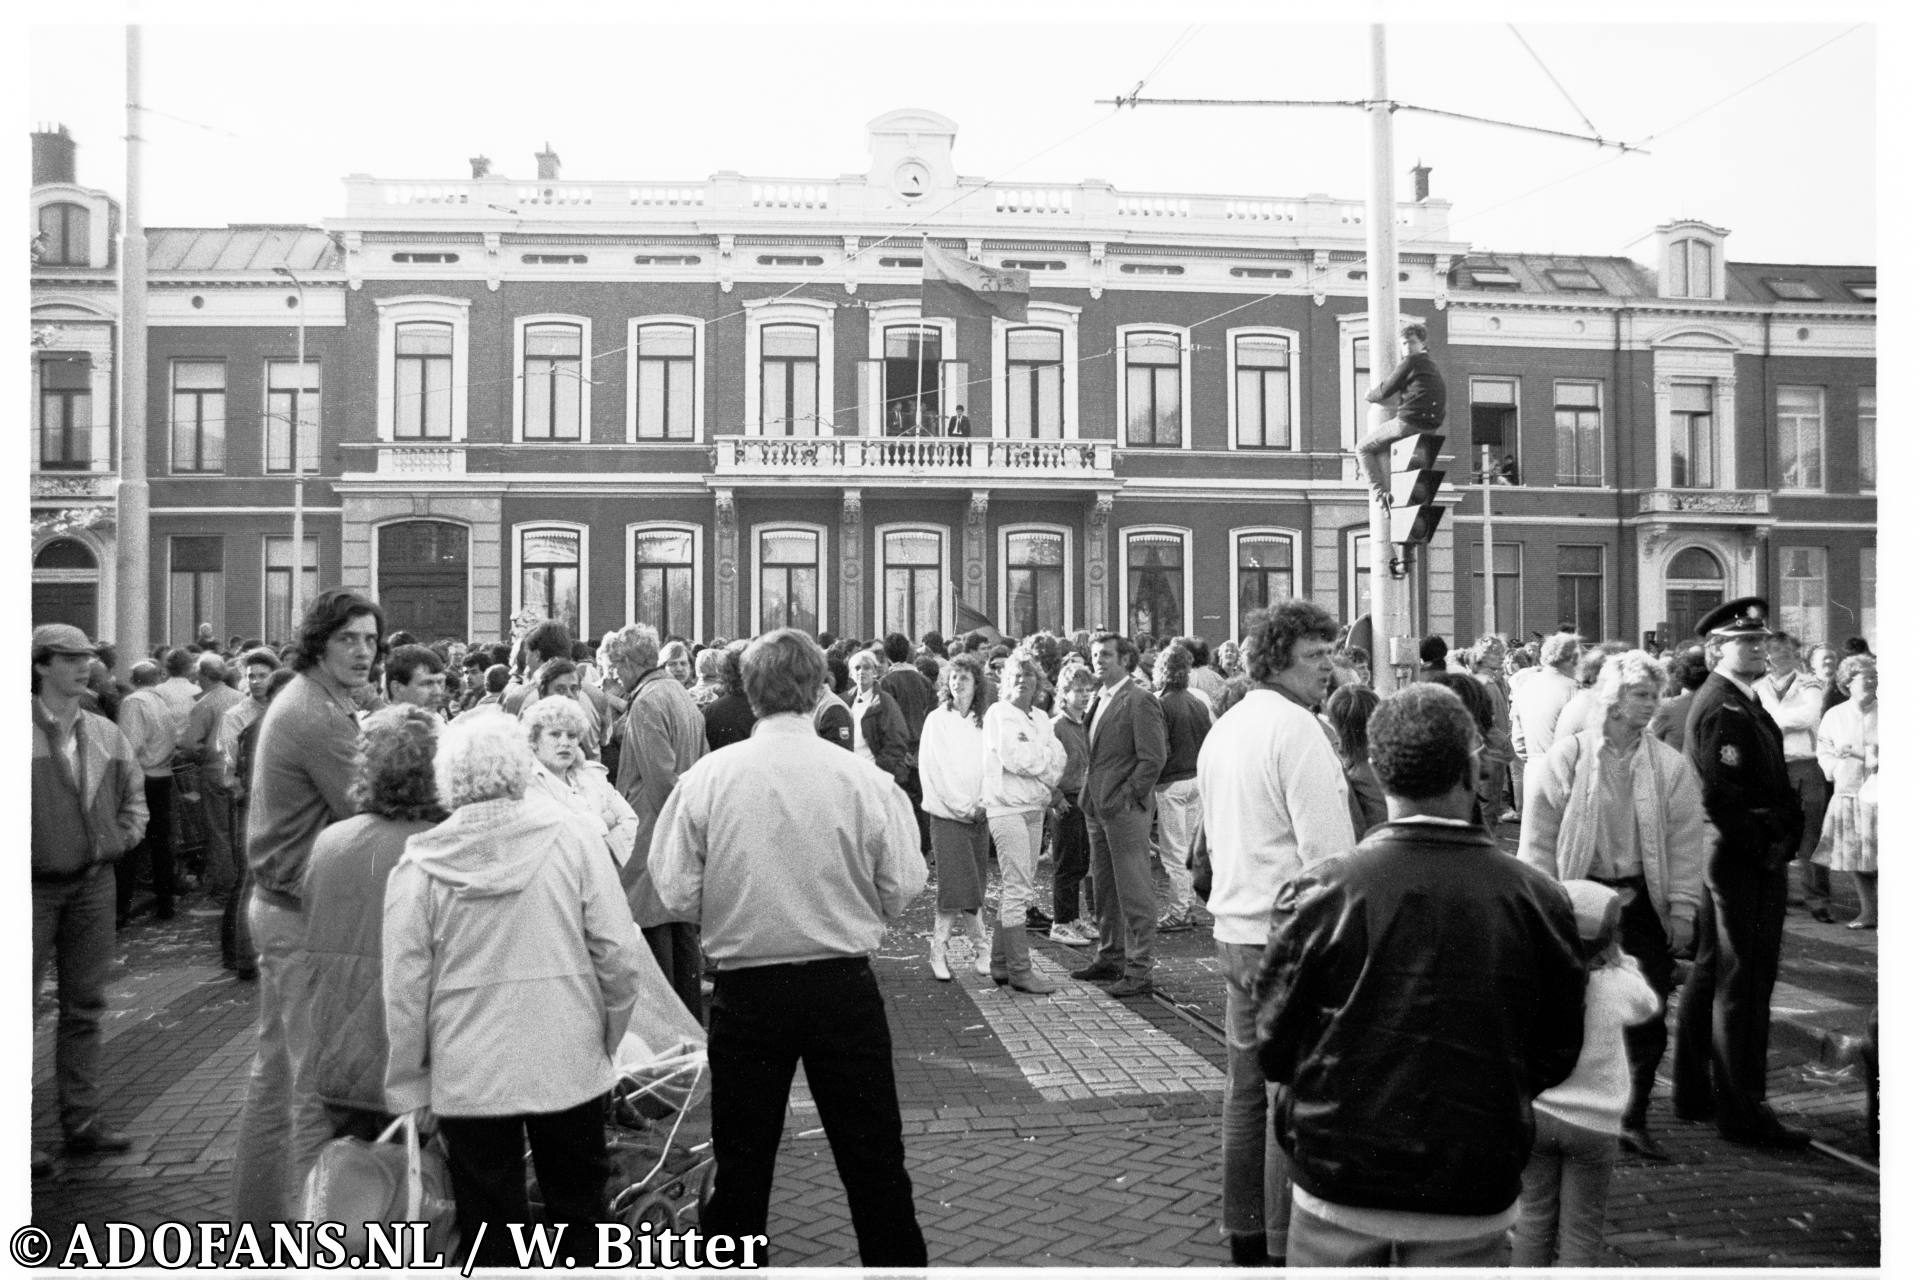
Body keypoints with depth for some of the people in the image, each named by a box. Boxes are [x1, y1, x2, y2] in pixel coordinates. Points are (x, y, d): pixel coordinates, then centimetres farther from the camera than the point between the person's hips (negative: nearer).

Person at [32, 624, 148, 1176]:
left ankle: (81, 1119, 23)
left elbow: (134, 793, 18)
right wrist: (26, 853, -13)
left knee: (85, 1005, 12)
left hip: (92, 883, 6)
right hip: (34, 886, -5)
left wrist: (122, 839, 5)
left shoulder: (106, 735, 7)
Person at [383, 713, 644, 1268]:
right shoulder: (569, 839, -8)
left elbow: (403, 987, -4)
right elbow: (620, 955, -8)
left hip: (467, 1077, 0)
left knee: (490, 1229, 13)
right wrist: (606, 1040, 7)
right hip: (569, 1065, 0)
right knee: (579, 1216, 17)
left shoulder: (419, 864, -7)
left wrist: (408, 1087, 7)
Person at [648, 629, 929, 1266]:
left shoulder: (707, 777, -11)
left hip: (746, 991, 1)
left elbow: (678, 892, -7)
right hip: (845, 985, 0)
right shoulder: (863, 777, -12)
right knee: (874, 1158, 13)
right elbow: (902, 889, -6)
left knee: (741, 1162, 16)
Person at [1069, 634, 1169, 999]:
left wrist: (1126, 797, -16)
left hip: (1125, 809, -9)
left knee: (1134, 892, -3)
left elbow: (1154, 758, -16)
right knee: (1104, 890, 16)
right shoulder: (1099, 700, 15)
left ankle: (1139, 971, 2)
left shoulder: (1139, 701, -11)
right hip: (1097, 809, 9)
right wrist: (1090, 795, 13)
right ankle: (1111, 958, 28)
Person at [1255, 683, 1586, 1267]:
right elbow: (1557, 1055, -1)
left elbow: (1275, 1048, -8)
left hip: (1338, 1181, -1)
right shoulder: (1537, 899, -12)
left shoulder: (1320, 891, -16)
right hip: (1473, 1199, 1)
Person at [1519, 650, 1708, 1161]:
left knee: (1649, 1015, 5)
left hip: (1643, 899, 2)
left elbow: (1686, 841, 2)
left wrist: (1682, 909, -2)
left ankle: (1634, 1119, 21)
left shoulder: (1670, 766, 1)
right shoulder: (1567, 758, -6)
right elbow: (1539, 838, -3)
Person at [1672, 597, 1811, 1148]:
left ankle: (1694, 1094, 27)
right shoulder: (1722, 709, -18)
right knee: (1743, 985, -3)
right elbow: (1722, 798, -24)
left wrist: (1786, 829, 7)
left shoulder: (1743, 702, 15)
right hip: (1744, 861, -11)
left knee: (1708, 977, 15)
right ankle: (1743, 1113, 5)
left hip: (1732, 860, 11)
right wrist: (1766, 850, -15)